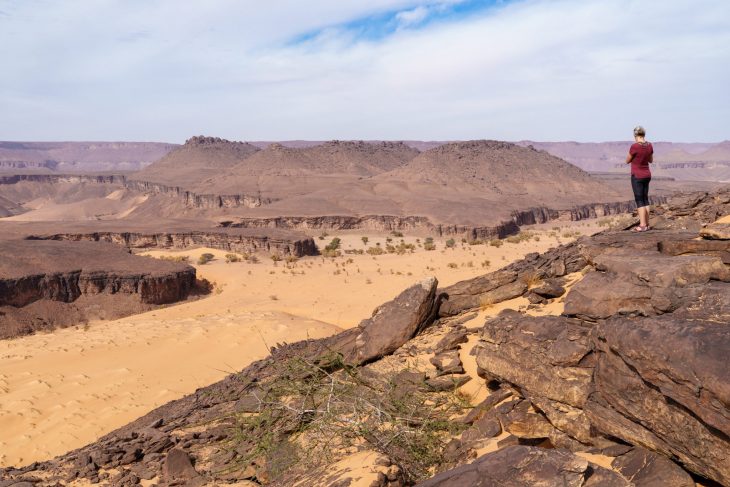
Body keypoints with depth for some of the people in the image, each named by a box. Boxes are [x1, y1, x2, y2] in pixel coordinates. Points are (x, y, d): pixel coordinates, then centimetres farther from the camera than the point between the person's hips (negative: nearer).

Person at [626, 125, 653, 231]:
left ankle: (642, 225, -6)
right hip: (646, 176, 7)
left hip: (637, 176, -7)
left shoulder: (634, 146, -20)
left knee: (639, 201, -4)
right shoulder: (649, 146, 2)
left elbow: (627, 161, -6)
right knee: (645, 200, 14)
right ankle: (646, 224, 17)